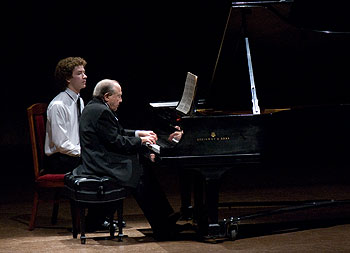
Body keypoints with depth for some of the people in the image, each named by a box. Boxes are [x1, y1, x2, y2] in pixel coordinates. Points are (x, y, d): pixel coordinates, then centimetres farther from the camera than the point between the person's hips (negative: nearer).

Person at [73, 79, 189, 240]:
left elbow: (117, 133, 21)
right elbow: (116, 142, -20)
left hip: (96, 162, 11)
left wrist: (139, 133, 13)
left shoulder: (94, 107, 16)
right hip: (102, 165, -11)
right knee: (143, 175, -12)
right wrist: (140, 141, -8)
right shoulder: (101, 112, -18)